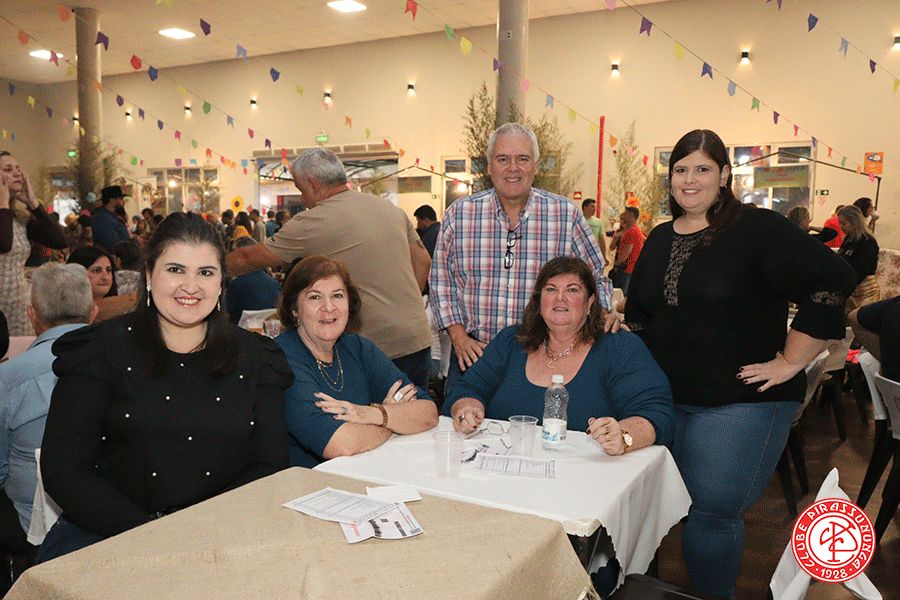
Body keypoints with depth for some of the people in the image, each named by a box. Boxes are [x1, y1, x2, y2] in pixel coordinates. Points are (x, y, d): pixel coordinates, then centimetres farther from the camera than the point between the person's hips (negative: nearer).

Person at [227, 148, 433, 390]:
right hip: (418, 337, 7)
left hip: (372, 347, -6)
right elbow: (423, 261, 14)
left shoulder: (312, 223, -10)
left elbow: (249, 259, 0)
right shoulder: (391, 208, 9)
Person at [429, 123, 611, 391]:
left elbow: (595, 279, 11)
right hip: (473, 353, 1)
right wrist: (458, 336, -1)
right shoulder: (459, 214, 1)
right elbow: (441, 279, 8)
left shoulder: (567, 215, -1)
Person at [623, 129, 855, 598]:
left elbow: (832, 283, -19)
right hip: (666, 398, 6)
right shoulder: (660, 239, 10)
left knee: (712, 512, -3)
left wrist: (790, 362, -16)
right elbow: (637, 313, 21)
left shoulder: (758, 229, -10)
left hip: (740, 402, -6)